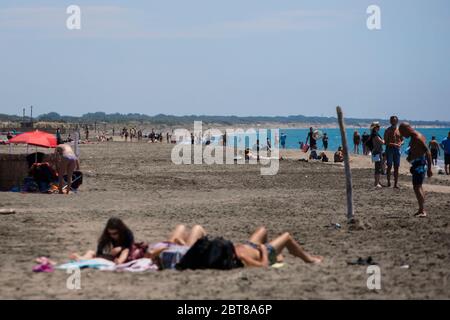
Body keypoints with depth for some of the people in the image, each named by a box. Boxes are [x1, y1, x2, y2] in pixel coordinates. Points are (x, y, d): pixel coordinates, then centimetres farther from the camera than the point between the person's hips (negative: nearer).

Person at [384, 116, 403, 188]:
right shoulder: (388, 130, -1)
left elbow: (402, 140, 15)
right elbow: (385, 141, -8)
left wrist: (400, 143, -9)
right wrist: (393, 144, -21)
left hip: (397, 149, 3)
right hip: (389, 149, -3)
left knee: (396, 167, 2)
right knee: (389, 166, -5)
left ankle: (396, 183, 2)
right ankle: (388, 182, 3)